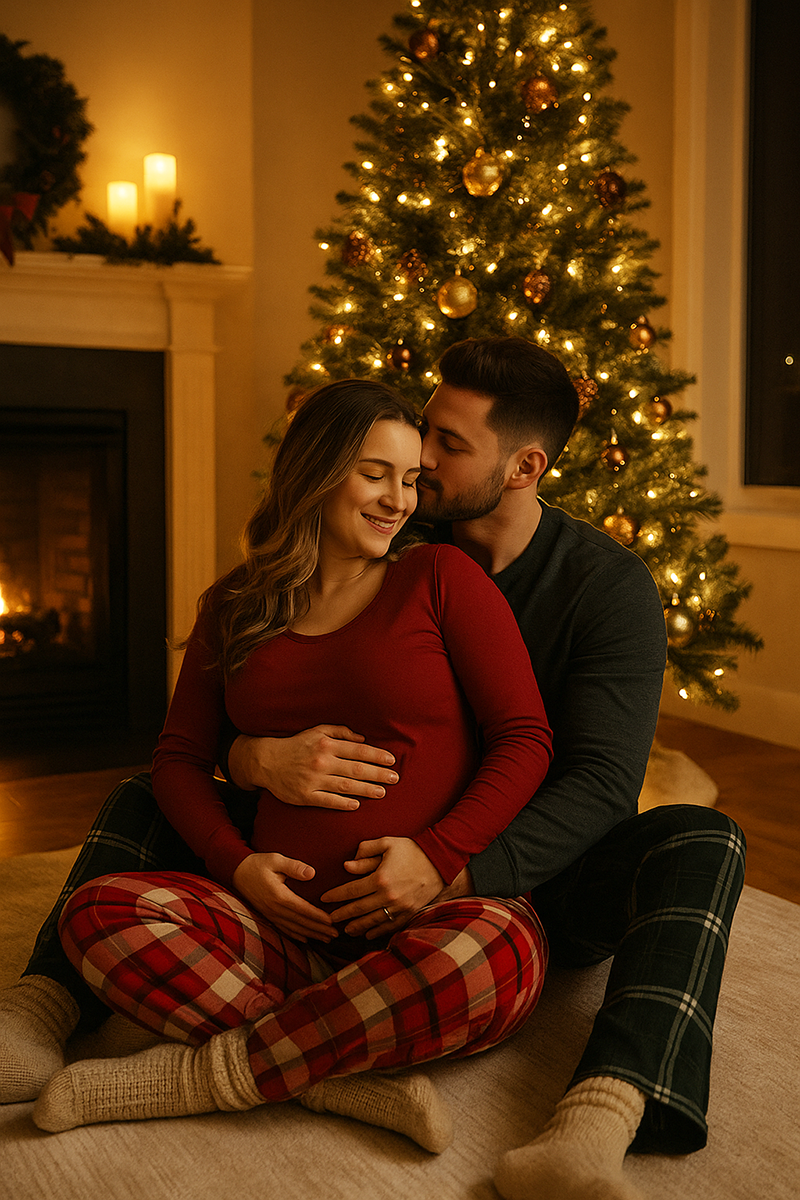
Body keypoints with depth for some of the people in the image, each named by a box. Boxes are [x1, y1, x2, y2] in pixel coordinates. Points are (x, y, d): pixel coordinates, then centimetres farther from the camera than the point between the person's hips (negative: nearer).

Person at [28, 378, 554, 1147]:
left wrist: (439, 853, -14)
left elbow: (524, 737, 1)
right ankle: (347, 1078, -26)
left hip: (435, 918, -2)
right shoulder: (236, 607, 15)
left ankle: (199, 1075, -22)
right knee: (97, 914, -21)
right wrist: (235, 863, -2)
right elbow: (179, 755, 17)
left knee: (499, 959, -38)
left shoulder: (441, 579, 6)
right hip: (291, 925, 3)